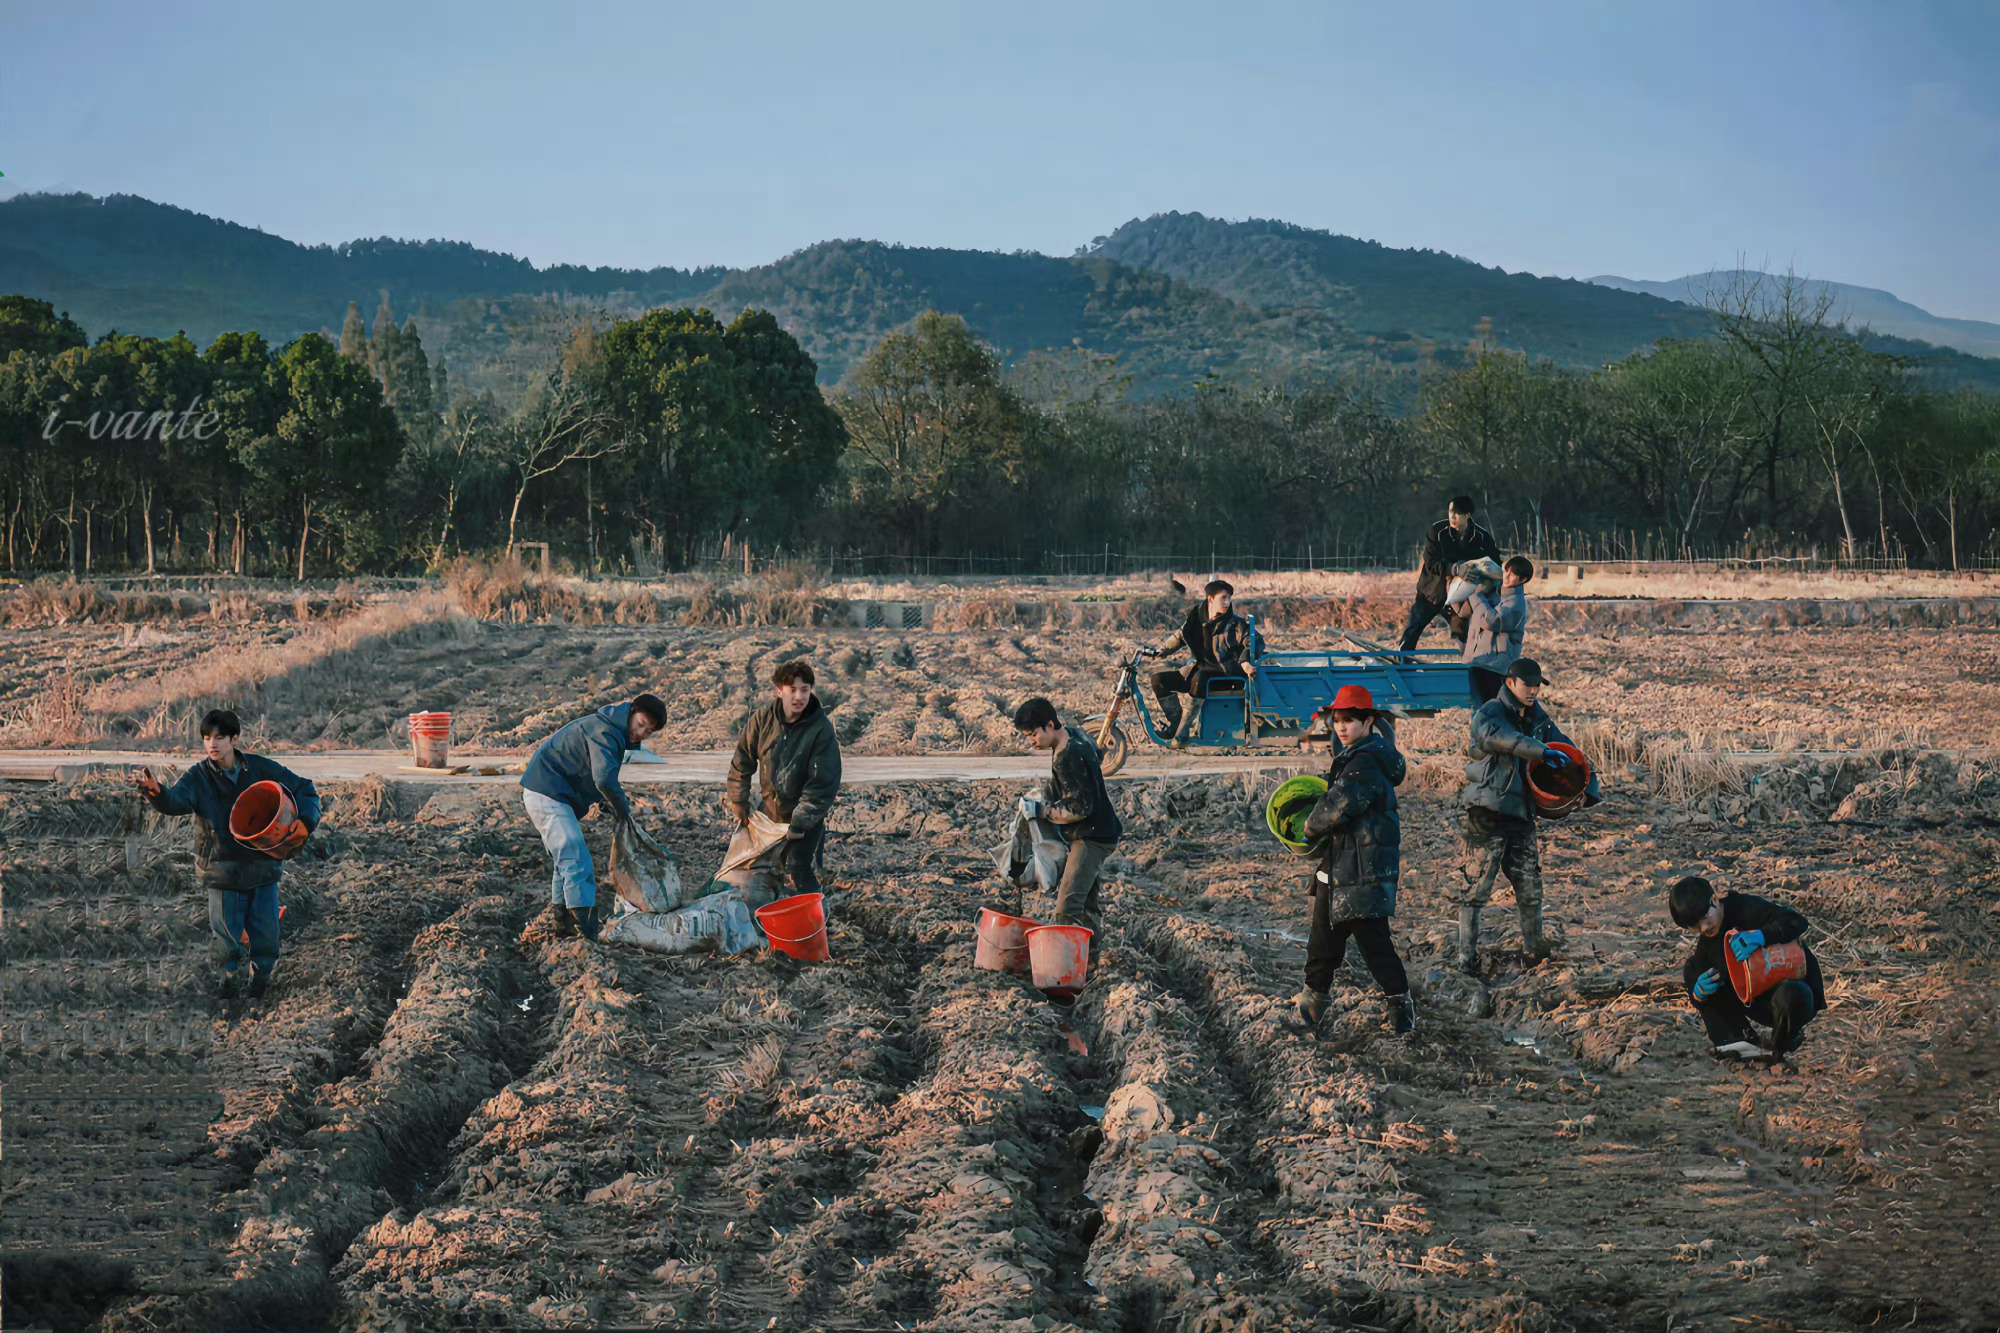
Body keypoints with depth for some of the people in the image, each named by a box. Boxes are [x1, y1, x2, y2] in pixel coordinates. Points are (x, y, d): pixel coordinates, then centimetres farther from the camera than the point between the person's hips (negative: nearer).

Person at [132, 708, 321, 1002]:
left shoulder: (262, 769, -1)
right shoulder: (198, 777, -6)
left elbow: (305, 790, 9)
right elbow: (175, 801, -27)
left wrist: (306, 821, -9)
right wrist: (156, 791, -50)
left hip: (263, 868, 2)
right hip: (222, 873, -1)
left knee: (266, 936, 6)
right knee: (226, 940, 0)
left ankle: (261, 985, 27)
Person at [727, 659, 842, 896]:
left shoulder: (821, 730, -22)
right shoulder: (763, 718, -11)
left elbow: (823, 785, -21)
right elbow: (742, 761, 1)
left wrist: (799, 823, -23)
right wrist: (739, 803, 3)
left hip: (807, 816, -5)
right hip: (771, 810, 5)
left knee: (797, 868, -16)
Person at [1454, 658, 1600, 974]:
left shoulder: (1540, 719, 14)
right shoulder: (1489, 714, -7)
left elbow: (1568, 753, 19)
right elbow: (1500, 737, -29)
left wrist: (1589, 788, 5)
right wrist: (1543, 752, -39)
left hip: (1521, 817, 6)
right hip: (1487, 816, -6)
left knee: (1531, 888, 8)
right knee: (1475, 889, -4)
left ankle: (1533, 950, 24)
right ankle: (1466, 957, 2)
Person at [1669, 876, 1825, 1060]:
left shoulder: (1746, 909, -19)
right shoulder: (1706, 942, 1)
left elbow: (1797, 922, -31)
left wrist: (1760, 936, -46)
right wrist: (1700, 992, -26)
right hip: (1757, 1002, 6)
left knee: (1789, 996, -44)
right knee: (1691, 972, -3)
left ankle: (1782, 1045, -7)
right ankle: (1740, 1041, -5)